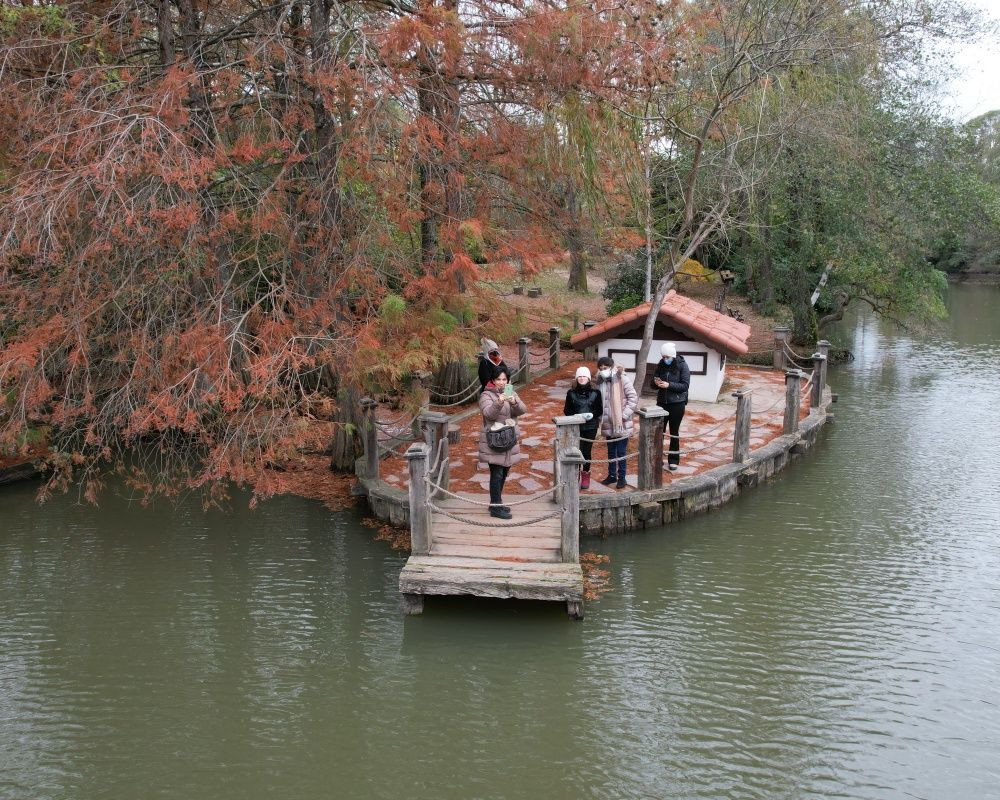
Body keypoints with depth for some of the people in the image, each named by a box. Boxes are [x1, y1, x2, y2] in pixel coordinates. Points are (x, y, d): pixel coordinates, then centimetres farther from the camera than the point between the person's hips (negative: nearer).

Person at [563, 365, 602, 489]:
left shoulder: (595, 393, 0)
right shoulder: (571, 393, -1)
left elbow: (600, 410, 3)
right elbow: (566, 410, 3)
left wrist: (591, 415, -15)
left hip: (591, 427, 0)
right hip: (575, 427, 0)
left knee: (587, 451, 4)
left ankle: (586, 475, 22)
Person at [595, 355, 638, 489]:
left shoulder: (622, 379, -13)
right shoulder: (601, 381, 4)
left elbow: (633, 398, -13)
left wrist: (624, 415, -17)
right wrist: (601, 416, 5)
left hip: (621, 424, -5)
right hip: (608, 424, 5)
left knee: (621, 452, 1)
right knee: (611, 452, 16)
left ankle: (621, 478, 12)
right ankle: (611, 475, 29)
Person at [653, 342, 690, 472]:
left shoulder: (682, 365, -9)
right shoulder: (661, 365, 2)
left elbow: (685, 385, -14)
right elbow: (654, 381, 10)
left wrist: (669, 385, -25)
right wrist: (656, 382, -14)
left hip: (677, 404, -3)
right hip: (662, 402, 4)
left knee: (674, 432, 5)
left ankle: (673, 460, 15)